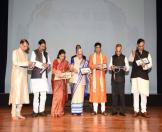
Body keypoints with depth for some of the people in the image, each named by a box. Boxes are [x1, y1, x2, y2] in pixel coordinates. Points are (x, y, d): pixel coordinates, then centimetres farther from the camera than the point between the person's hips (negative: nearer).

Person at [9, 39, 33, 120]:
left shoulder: (25, 54, 17)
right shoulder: (15, 52, -1)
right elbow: (15, 62, -14)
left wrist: (29, 65, -2)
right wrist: (26, 63, -16)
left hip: (24, 75, 7)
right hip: (17, 74, -6)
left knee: (23, 94, 3)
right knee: (16, 94, -8)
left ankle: (18, 113, 9)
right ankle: (13, 114, -4)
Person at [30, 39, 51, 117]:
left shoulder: (46, 53, 19)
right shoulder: (34, 52, 3)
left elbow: (49, 63, 17)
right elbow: (33, 62, -9)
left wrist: (47, 65, -6)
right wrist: (42, 65, -18)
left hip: (44, 76, 5)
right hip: (36, 76, -5)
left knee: (44, 94, 3)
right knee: (36, 94, -4)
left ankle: (41, 110, 12)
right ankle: (35, 111, 4)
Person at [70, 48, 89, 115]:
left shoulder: (85, 61, 15)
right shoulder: (73, 59, 6)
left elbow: (87, 70, 14)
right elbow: (71, 68, 1)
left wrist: (85, 72, -8)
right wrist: (73, 69, -20)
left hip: (82, 79, 3)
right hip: (75, 79, -3)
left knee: (81, 94, 0)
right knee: (75, 94, -10)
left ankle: (80, 110, 6)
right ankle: (74, 110, -6)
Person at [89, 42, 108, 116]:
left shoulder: (103, 56, 10)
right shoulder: (91, 56, 9)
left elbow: (106, 66, 6)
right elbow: (90, 65, 3)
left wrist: (105, 69, -16)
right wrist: (95, 66, -16)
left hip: (101, 75, 0)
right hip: (94, 75, 0)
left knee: (102, 91, -4)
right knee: (94, 91, -4)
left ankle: (103, 110, 0)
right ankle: (95, 110, 1)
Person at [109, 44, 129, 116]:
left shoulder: (124, 57, 3)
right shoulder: (113, 57, 11)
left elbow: (127, 67, 2)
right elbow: (109, 67, 10)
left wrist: (125, 68, -20)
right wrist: (111, 67, -12)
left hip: (121, 77, -2)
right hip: (114, 77, 2)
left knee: (121, 93, -3)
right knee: (114, 94, 3)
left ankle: (122, 111, 3)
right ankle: (114, 110, 10)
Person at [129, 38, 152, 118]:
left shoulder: (147, 54, 7)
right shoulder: (134, 52, 7)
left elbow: (150, 64, 1)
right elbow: (130, 60, -11)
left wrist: (145, 66, -19)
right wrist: (133, 55, -30)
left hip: (144, 75, 0)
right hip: (135, 75, 0)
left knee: (144, 93, -3)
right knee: (135, 93, 3)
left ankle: (144, 111, 6)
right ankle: (136, 110, 11)